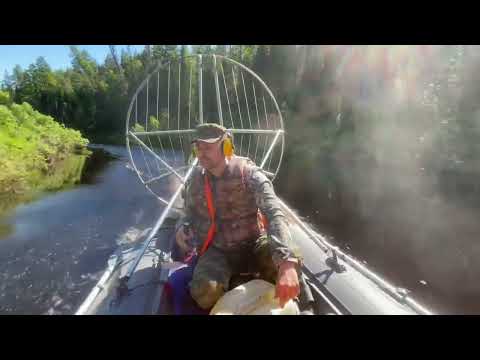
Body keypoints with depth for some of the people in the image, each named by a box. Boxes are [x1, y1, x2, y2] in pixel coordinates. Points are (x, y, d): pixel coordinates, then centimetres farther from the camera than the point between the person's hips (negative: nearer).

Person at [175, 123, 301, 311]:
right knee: (204, 291, -29)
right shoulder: (195, 180, -2)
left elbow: (274, 215, -30)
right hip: (216, 251, 2)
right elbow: (190, 215, 13)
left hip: (252, 245, -1)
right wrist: (182, 227, -15)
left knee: (292, 259, -28)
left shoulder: (249, 174, -16)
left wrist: (287, 264, -46)